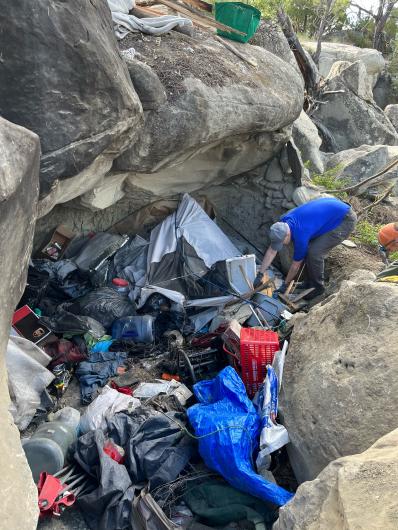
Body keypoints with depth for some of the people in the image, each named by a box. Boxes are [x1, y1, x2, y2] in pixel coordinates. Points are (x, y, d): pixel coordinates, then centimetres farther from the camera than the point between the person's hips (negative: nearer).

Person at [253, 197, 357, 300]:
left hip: (345, 220, -9)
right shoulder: (282, 223, -7)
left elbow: (296, 265, -15)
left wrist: (285, 285, 0)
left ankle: (317, 287, 4)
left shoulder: (300, 236, -30)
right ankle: (311, 281, 20)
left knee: (314, 252, -16)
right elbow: (272, 250, 0)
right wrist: (259, 275, 1)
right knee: (308, 248, 4)